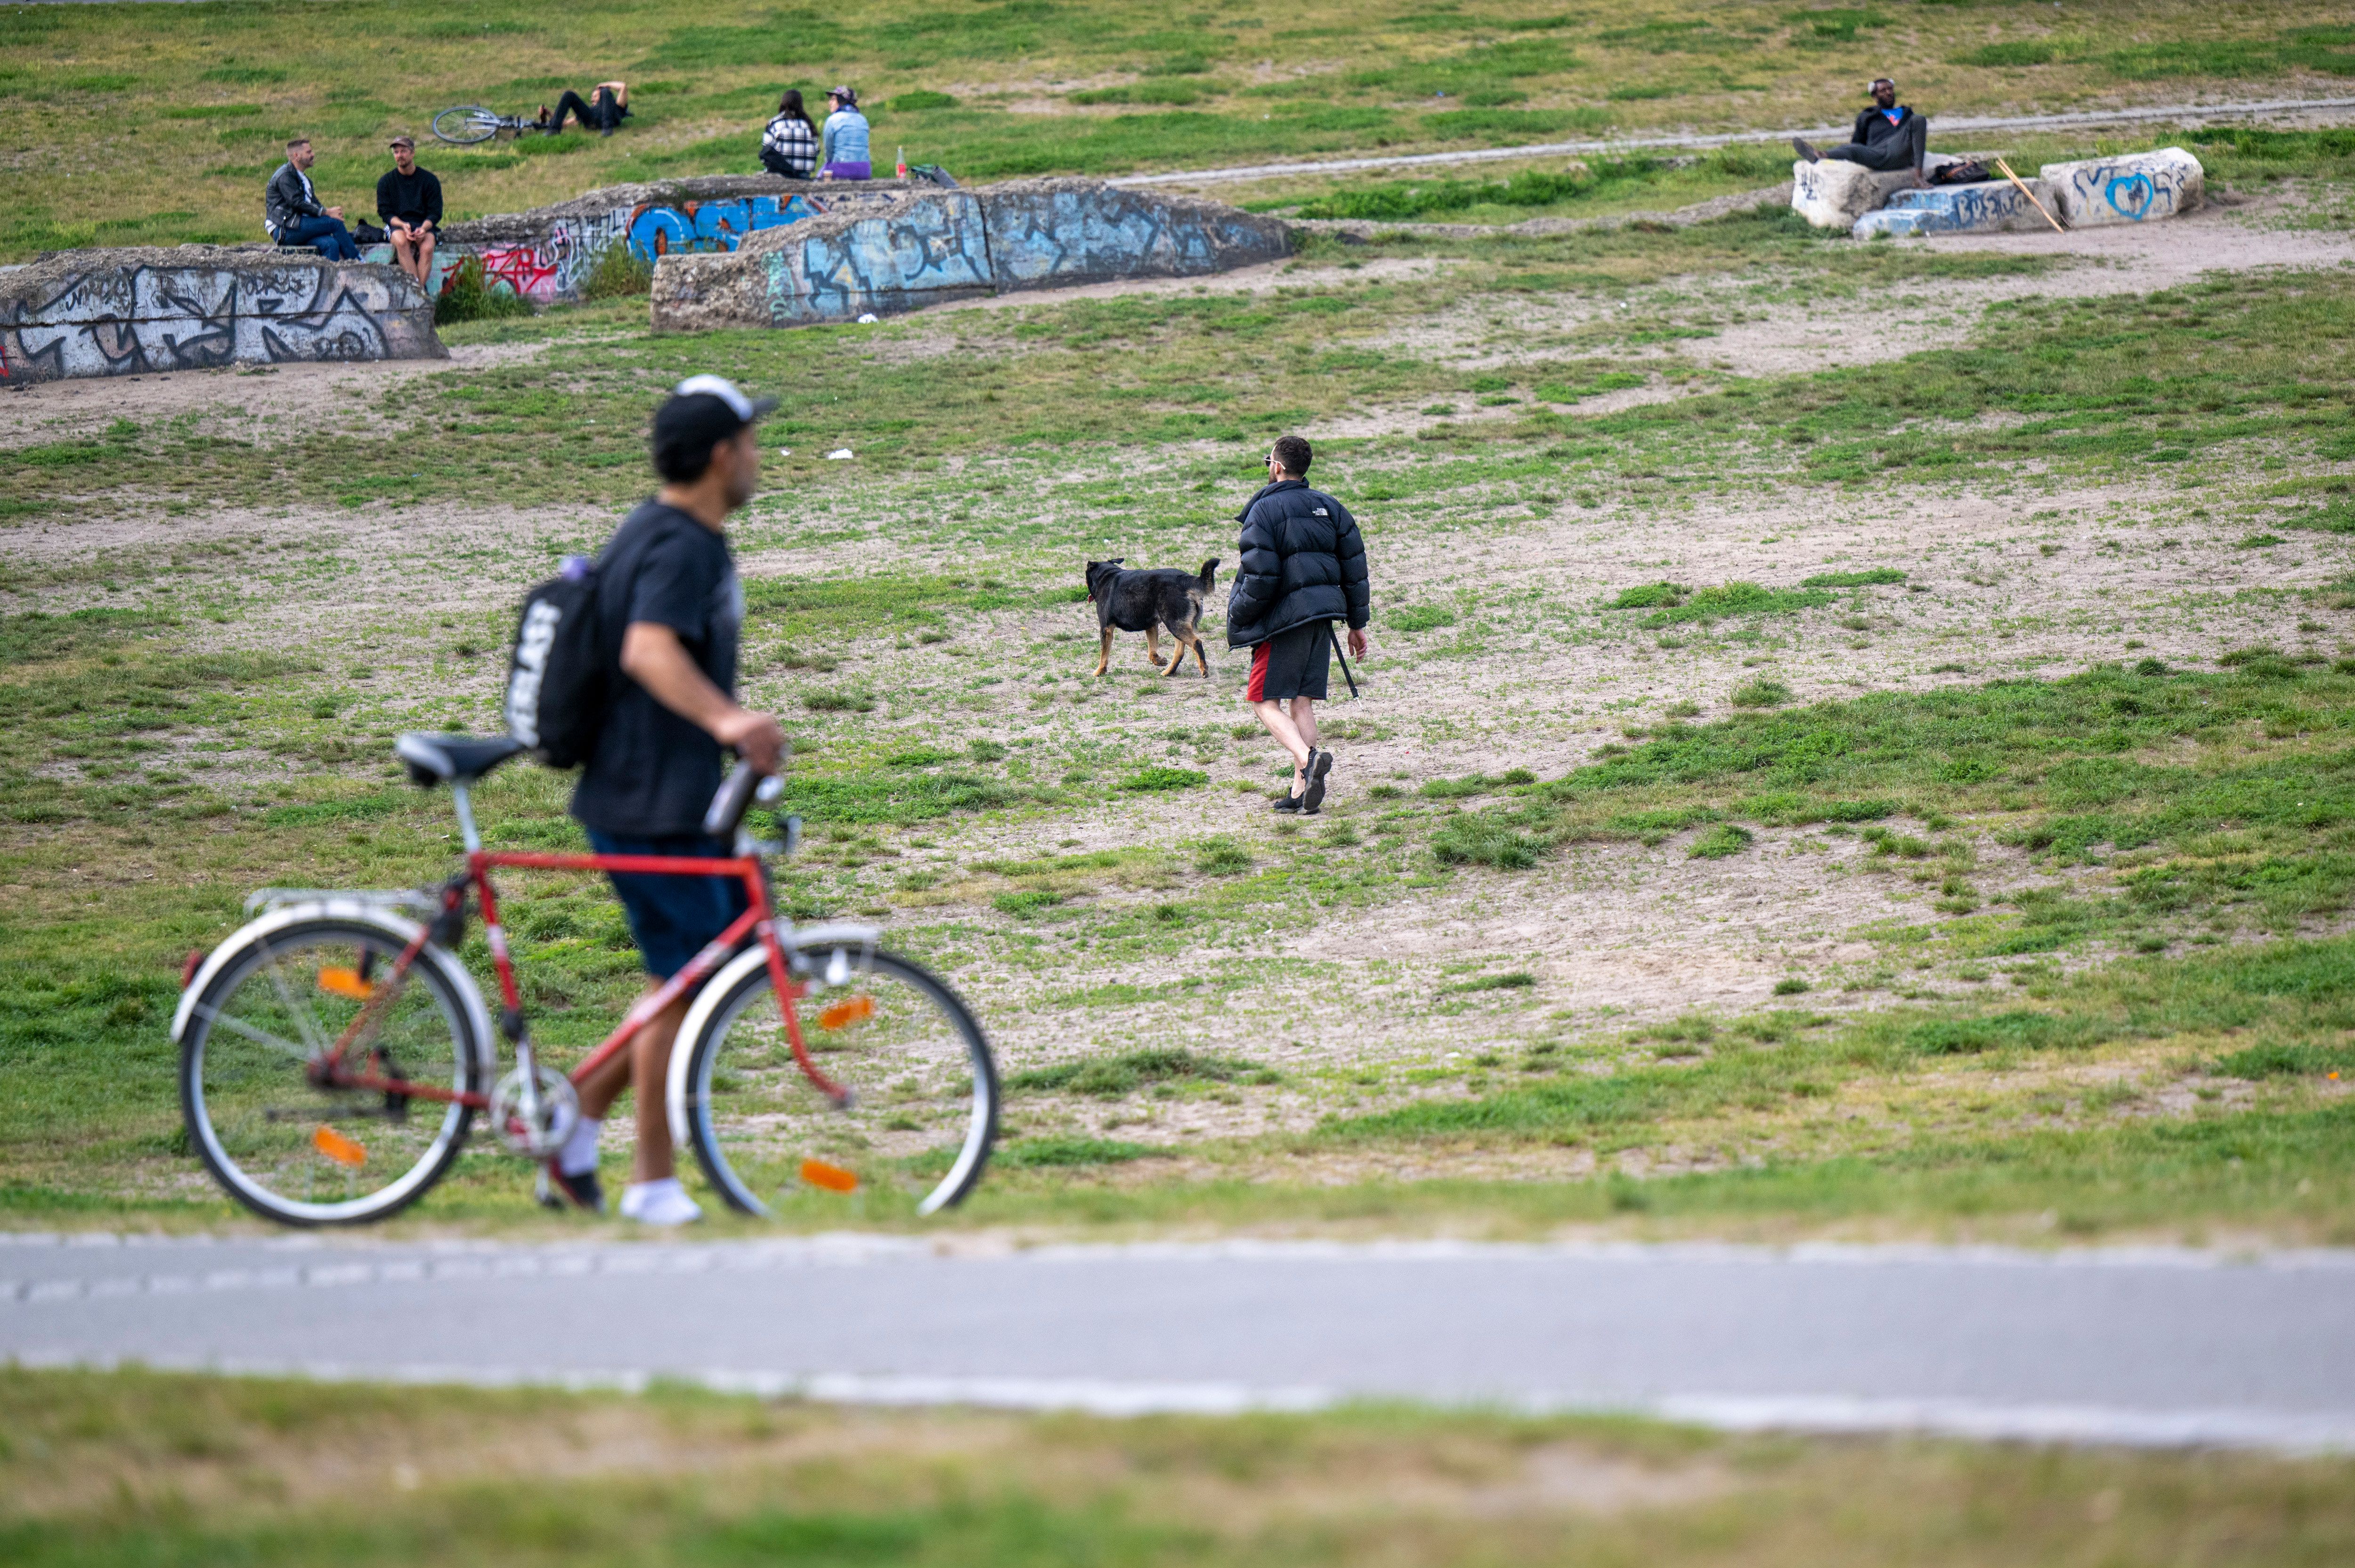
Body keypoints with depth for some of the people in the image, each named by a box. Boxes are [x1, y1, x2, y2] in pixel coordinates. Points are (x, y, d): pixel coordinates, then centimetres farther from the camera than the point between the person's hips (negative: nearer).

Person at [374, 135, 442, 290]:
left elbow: (435, 213, 2)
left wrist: (424, 228, -19)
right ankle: (417, 288, -41)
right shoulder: (386, 182, 8)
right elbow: (385, 212, 1)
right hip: (397, 224, 0)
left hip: (424, 224, 0)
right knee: (401, 242, -36)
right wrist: (403, 225, -19)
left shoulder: (429, 180, 6)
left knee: (427, 248, -34)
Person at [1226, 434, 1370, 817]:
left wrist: (1237, 619, -2)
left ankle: (1308, 757, -26)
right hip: (1322, 615, 7)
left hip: (1284, 616, -7)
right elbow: (1355, 568, 12)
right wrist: (1357, 624, 18)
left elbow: (1260, 578, -15)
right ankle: (1301, 792, 3)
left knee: (1265, 701, 0)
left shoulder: (1264, 511, -9)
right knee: (1302, 701, 10)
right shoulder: (1330, 508, 11)